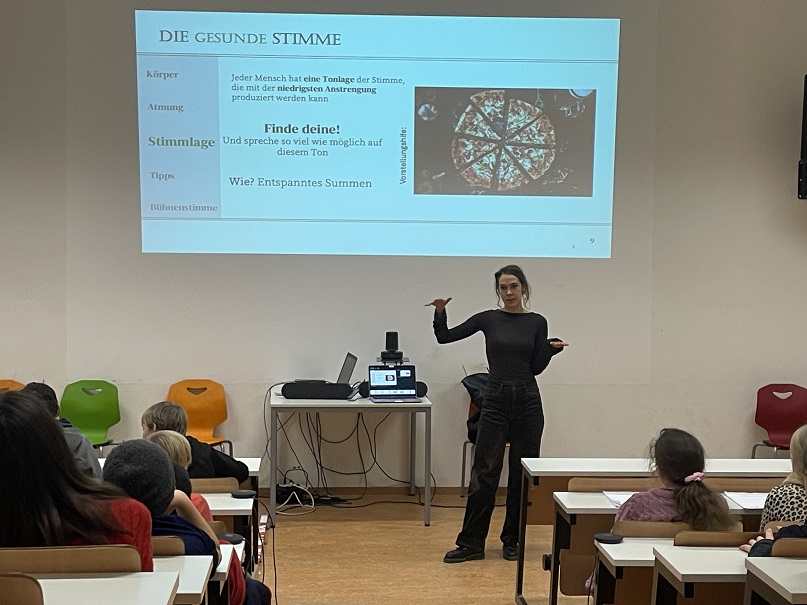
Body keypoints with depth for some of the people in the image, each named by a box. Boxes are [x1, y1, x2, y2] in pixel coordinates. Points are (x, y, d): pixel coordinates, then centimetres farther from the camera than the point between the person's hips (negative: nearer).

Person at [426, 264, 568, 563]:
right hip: (495, 401, -1)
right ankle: (471, 543, 4)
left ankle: (512, 540, 20)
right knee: (484, 472, -3)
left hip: (528, 401, 1)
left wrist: (552, 349, -12)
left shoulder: (537, 322, 5)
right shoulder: (488, 319, 4)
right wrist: (440, 312, -14)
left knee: (522, 473, 6)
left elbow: (536, 367, 4)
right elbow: (444, 337, 2)